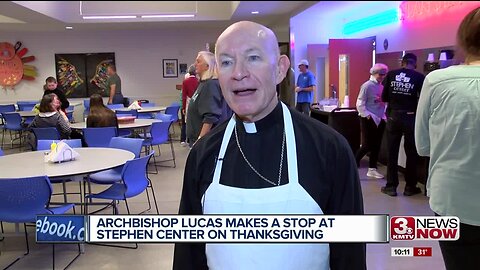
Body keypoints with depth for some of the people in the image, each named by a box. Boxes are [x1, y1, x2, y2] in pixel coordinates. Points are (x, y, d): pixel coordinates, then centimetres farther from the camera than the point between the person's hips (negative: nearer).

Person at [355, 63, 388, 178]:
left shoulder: (382, 86, 8)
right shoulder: (367, 86, -11)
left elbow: (384, 102, 16)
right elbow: (360, 104, -12)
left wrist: (384, 115, 6)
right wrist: (367, 115, -17)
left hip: (380, 120, 7)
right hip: (368, 120, -7)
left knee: (376, 146, 9)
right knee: (367, 145, -7)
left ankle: (372, 169, 18)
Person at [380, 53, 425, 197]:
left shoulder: (391, 74, 1)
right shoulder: (419, 77, -5)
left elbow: (384, 97, 3)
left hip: (393, 117, 2)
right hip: (410, 117, -2)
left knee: (392, 152, 9)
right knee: (411, 153, 10)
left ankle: (391, 186, 13)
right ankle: (410, 187, 17)